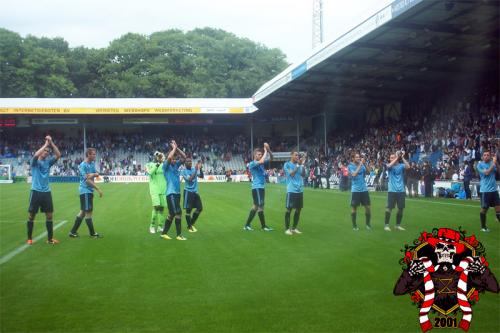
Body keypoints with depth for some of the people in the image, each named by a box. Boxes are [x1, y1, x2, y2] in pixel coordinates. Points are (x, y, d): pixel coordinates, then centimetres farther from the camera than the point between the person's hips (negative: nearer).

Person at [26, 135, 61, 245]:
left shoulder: (48, 161, 9)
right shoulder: (35, 161, -2)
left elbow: (58, 155, -3)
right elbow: (36, 155, -24)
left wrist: (51, 143, -10)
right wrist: (46, 144, -16)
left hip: (47, 192, 4)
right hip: (36, 192, -4)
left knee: (49, 215, 5)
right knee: (31, 216, 4)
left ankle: (50, 238, 13)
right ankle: (29, 238, 15)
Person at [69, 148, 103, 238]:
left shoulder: (92, 163, 11)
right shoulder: (83, 165, -14)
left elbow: (97, 174, 10)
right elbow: (87, 180, -19)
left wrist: (94, 174, -14)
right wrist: (98, 189, -19)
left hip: (89, 191, 9)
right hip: (85, 191, -9)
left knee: (83, 212, 12)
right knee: (88, 212, -2)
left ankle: (73, 232, 18)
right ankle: (92, 233, 6)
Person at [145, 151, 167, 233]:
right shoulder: (150, 165, 1)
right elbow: (150, 172, -18)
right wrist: (156, 165, -26)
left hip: (163, 189, 4)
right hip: (154, 189, -4)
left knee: (162, 208, 4)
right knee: (156, 207, -15)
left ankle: (160, 226, 13)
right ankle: (152, 226, -3)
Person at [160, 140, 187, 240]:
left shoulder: (176, 165, 14)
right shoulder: (166, 166, -6)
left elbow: (184, 157, 13)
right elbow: (169, 157, -25)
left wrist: (177, 148, 3)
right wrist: (174, 148, -11)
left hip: (177, 193, 8)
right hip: (171, 193, -8)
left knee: (172, 214, 12)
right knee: (178, 212, -13)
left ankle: (164, 233, 21)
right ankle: (179, 235, -8)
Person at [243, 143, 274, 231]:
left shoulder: (261, 163, 13)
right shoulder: (252, 164, -10)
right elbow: (262, 161, -29)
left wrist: (268, 149, -3)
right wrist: (265, 151, -17)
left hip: (261, 187, 9)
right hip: (257, 187, -9)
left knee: (256, 206, 10)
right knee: (260, 206, -4)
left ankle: (247, 225, 14)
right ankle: (263, 226, 4)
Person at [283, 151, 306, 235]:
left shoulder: (299, 164, 12)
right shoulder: (287, 164, -3)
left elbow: (303, 175, 2)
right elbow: (291, 174, -15)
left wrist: (302, 165, -9)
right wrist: (298, 165, -18)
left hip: (300, 190, 6)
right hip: (291, 190, -6)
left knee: (298, 209, 8)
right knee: (289, 209, -3)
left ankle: (294, 228, 18)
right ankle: (287, 228, 5)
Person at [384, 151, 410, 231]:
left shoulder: (401, 165, 3)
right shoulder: (390, 166, 1)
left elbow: (408, 166, -17)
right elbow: (389, 165, -23)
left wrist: (402, 157, -17)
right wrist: (397, 157, -21)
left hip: (401, 191, 2)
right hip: (392, 191, -2)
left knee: (401, 208, 6)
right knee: (389, 208, -5)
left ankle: (398, 225, 20)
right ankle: (386, 225, 5)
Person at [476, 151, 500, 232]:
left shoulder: (492, 163, 8)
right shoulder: (480, 165, -5)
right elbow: (486, 173, -19)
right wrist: (493, 163, -18)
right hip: (485, 190, -4)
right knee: (484, 209, 4)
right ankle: (483, 227, 16)